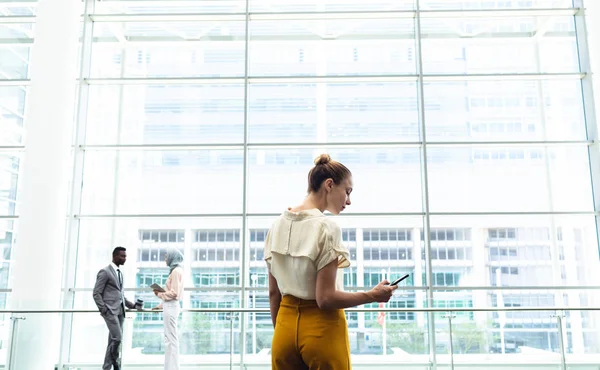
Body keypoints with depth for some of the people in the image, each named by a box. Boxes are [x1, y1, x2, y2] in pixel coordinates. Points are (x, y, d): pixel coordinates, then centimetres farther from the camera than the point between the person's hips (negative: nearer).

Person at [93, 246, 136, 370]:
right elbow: (96, 293, -9)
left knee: (114, 341, 7)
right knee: (117, 338, -15)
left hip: (120, 311, 8)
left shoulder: (120, 273, 17)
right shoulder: (105, 271, -7)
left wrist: (132, 305, 11)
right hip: (110, 311, -8)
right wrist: (104, 310, -16)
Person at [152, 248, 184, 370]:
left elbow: (174, 293, -18)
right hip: (170, 306, 10)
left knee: (171, 339, -7)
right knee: (170, 339, 11)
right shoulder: (175, 270, 17)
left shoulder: (176, 271, -12)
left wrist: (160, 293, -6)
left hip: (171, 307, -10)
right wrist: (161, 305, 19)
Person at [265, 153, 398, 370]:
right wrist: (373, 295, -7)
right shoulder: (326, 227, -16)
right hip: (321, 330, -6)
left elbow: (273, 293, 8)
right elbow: (325, 298, -19)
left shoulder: (278, 225, 4)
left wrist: (282, 332, 17)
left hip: (285, 327, 6)